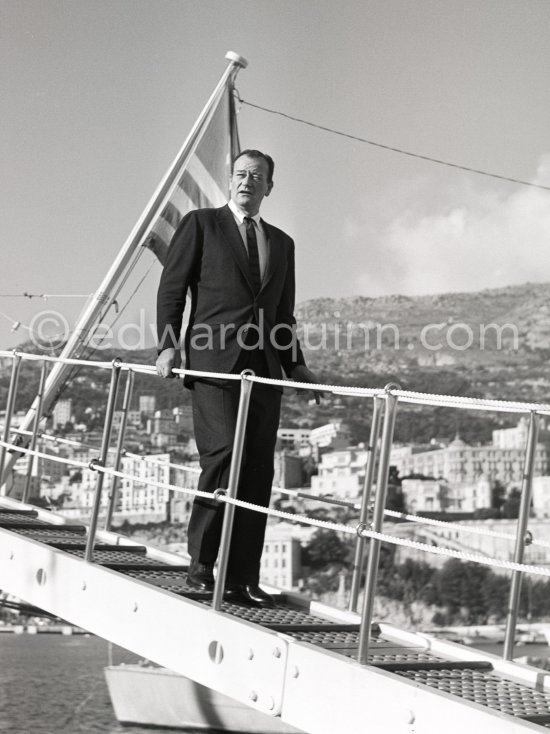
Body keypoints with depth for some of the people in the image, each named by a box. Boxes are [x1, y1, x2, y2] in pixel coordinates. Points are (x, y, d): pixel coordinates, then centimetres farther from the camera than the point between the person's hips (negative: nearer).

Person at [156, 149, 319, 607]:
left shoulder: (282, 243, 22)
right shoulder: (201, 224, 9)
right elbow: (172, 288, 3)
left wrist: (295, 364, 11)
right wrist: (169, 345, -9)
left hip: (264, 367, 5)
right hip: (214, 361, -4)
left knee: (259, 471, 0)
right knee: (223, 452, -18)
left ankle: (242, 579, 5)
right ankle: (201, 563, -5)